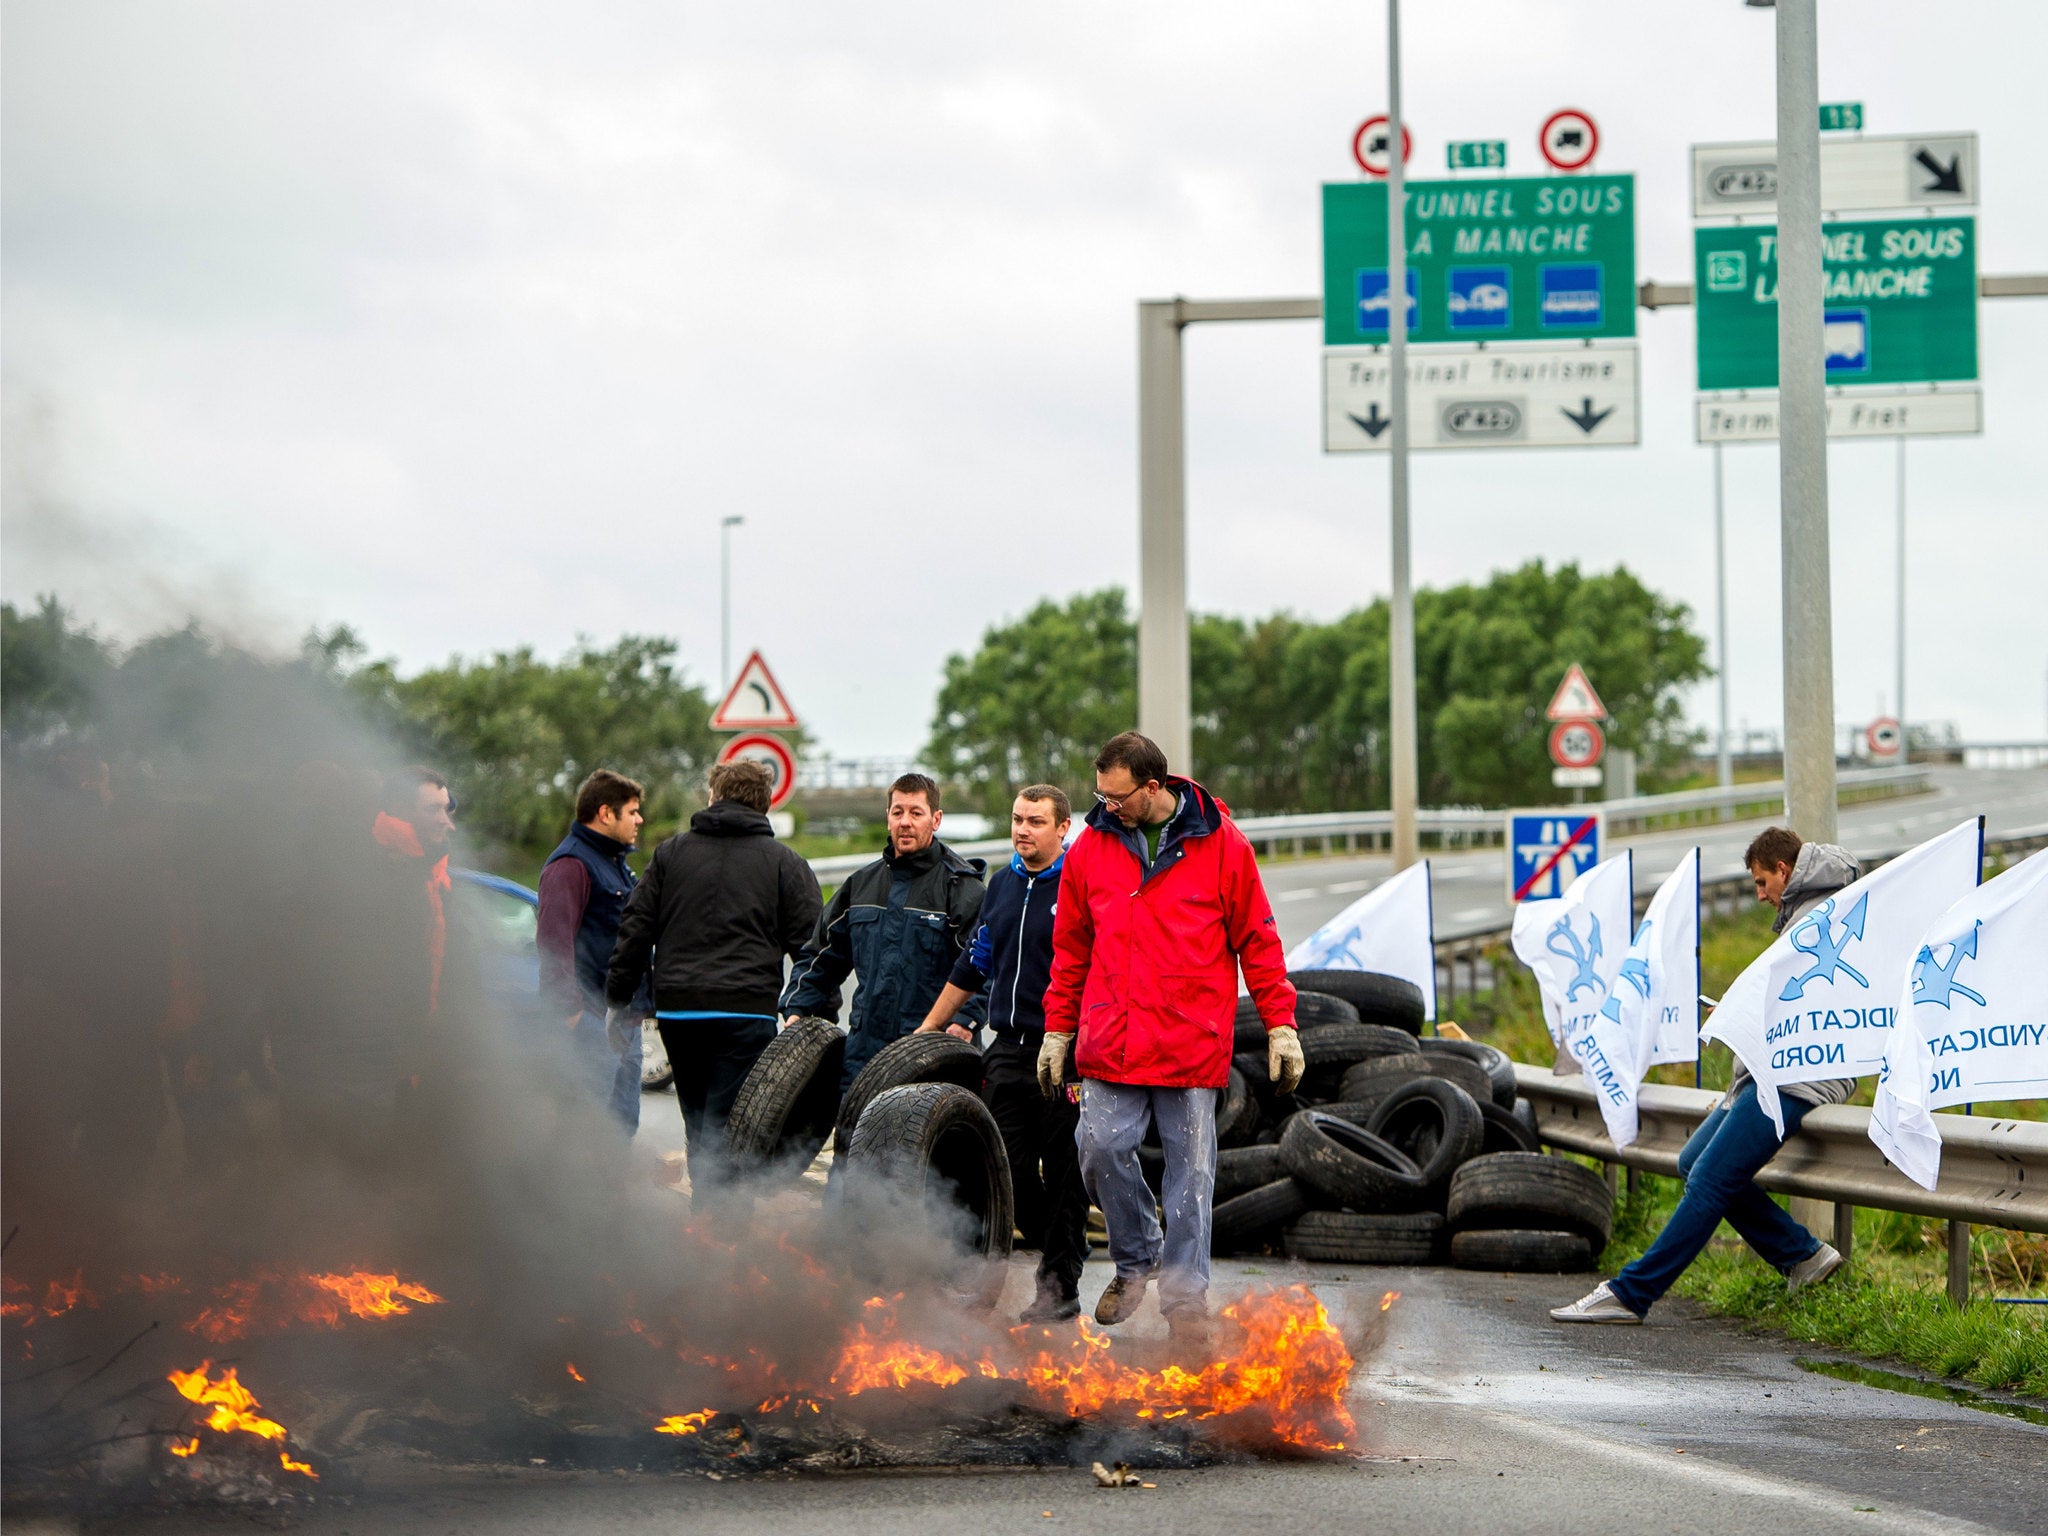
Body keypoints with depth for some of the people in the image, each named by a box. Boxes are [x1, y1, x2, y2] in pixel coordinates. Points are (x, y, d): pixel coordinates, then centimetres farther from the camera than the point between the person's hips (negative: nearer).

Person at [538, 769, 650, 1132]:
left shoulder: (617, 863, 21)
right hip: (592, 1020, -10)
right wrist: (569, 1008, -24)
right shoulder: (570, 864, -12)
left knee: (623, 1126, 11)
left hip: (625, 1019, 10)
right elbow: (554, 940, -20)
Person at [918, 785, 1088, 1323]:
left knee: (1062, 1173, 0)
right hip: (1007, 1051, 6)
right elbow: (974, 966, 24)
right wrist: (928, 1028, 25)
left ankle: (1060, 1284, 7)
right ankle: (1056, 1250, 21)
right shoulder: (1002, 884, 15)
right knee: (1007, 1168, 3)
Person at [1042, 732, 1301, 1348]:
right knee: (1102, 1150, -6)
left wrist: (1281, 1024, 2)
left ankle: (1185, 1296, 9)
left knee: (1191, 1169, 1)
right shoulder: (1090, 848, 7)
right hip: (1110, 1043, 2)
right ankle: (1136, 1257, 19)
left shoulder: (1220, 845, -1)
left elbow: (1257, 941, 4)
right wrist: (1058, 1028, 14)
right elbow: (1071, 948, 16)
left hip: (1192, 1040, -2)